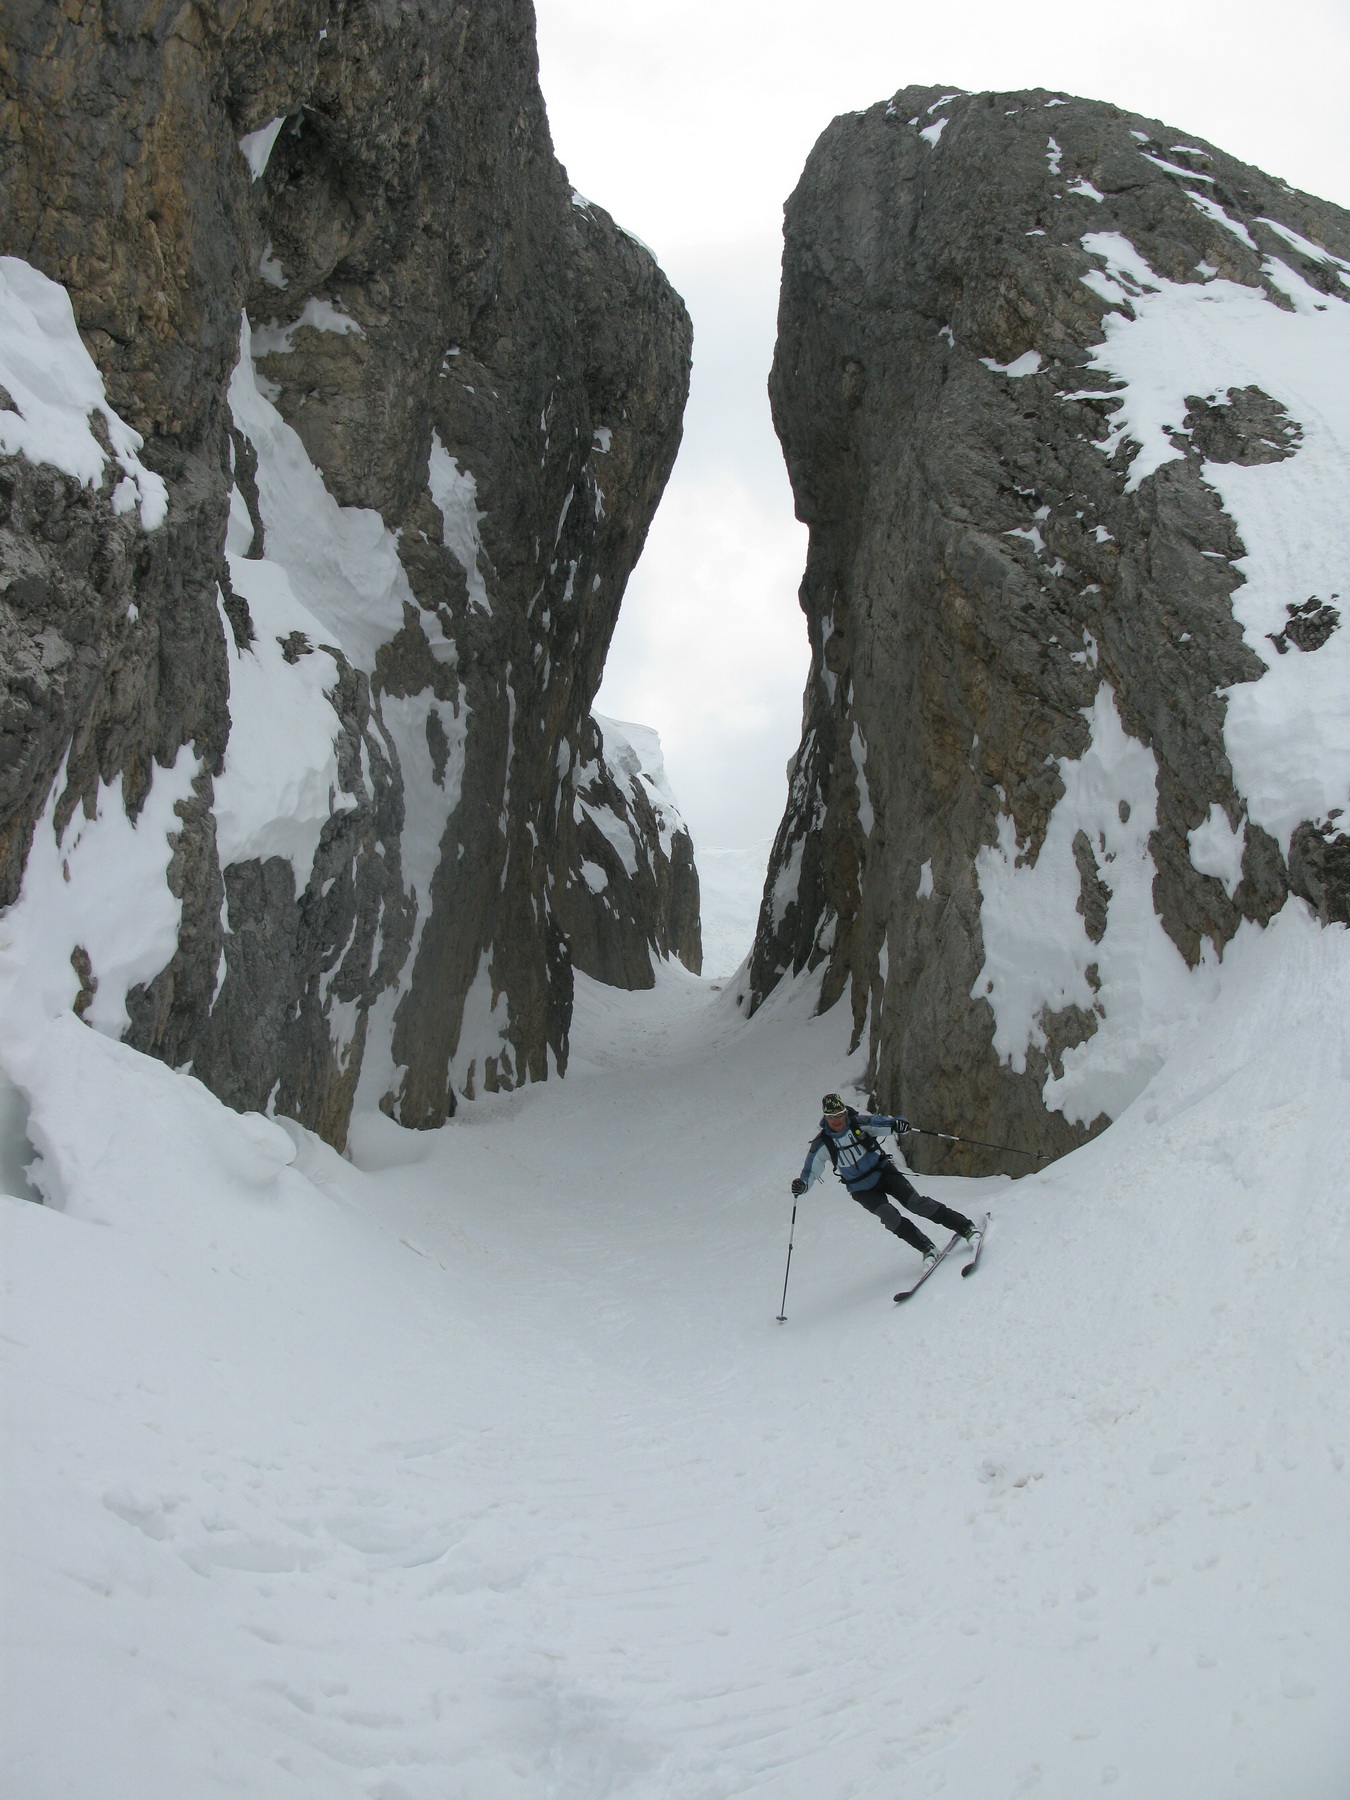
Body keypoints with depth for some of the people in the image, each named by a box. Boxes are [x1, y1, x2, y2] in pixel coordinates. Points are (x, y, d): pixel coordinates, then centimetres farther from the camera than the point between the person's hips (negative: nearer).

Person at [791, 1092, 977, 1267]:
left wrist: (898, 1124, -44)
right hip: (862, 1190, 1)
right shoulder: (822, 1144, -12)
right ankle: (927, 1248, -11)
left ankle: (964, 1226, -6)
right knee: (890, 1217, -22)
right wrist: (802, 1184, -29)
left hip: (883, 1172, 0)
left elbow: (883, 1122, -21)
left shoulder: (859, 1123, -15)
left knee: (916, 1203, -16)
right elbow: (811, 1171, -8)